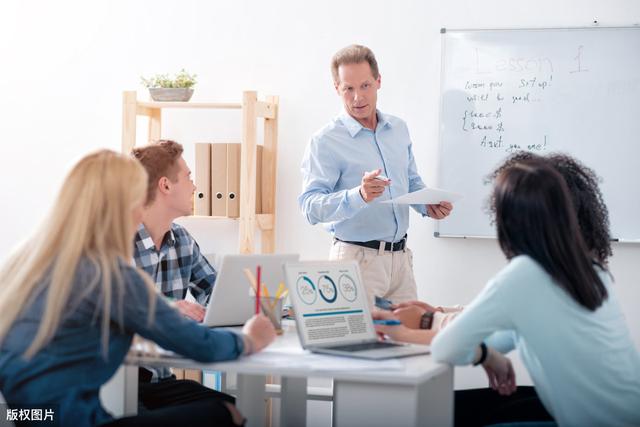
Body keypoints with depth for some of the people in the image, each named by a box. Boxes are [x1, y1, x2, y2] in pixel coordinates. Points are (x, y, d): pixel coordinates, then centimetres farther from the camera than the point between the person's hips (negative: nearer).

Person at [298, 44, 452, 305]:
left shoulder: (399, 129, 11)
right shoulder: (325, 141, -10)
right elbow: (310, 206, -19)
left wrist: (428, 206, 3)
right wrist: (359, 196, -34)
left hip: (400, 255, 6)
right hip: (357, 257, -6)